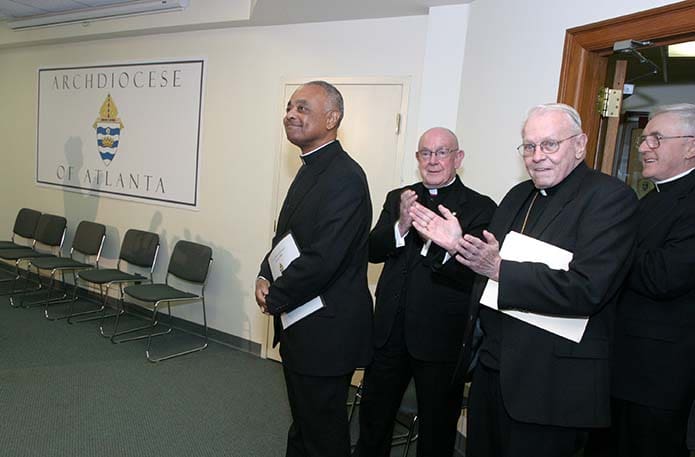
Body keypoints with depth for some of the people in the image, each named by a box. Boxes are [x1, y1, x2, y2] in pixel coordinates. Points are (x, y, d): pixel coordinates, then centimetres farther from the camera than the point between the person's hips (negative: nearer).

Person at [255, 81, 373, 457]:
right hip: (300, 326, 9)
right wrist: (265, 277, -1)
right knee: (302, 423, 26)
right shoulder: (310, 169, 10)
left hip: (326, 330, -9)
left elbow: (322, 258, -27)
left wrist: (275, 298, -13)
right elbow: (285, 234, 16)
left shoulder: (344, 178, -22)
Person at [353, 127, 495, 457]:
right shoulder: (398, 198, 6)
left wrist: (440, 243, -36)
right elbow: (373, 252, -4)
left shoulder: (480, 208, -8)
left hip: (441, 337, -3)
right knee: (373, 417, 21)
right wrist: (401, 226, -22)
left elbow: (473, 275, -18)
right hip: (389, 331, 4)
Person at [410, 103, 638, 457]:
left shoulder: (611, 197, -13)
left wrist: (499, 269, -26)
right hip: (490, 364, 7)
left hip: (550, 382, -7)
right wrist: (459, 244, -5)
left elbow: (587, 289, -25)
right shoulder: (519, 195, 10)